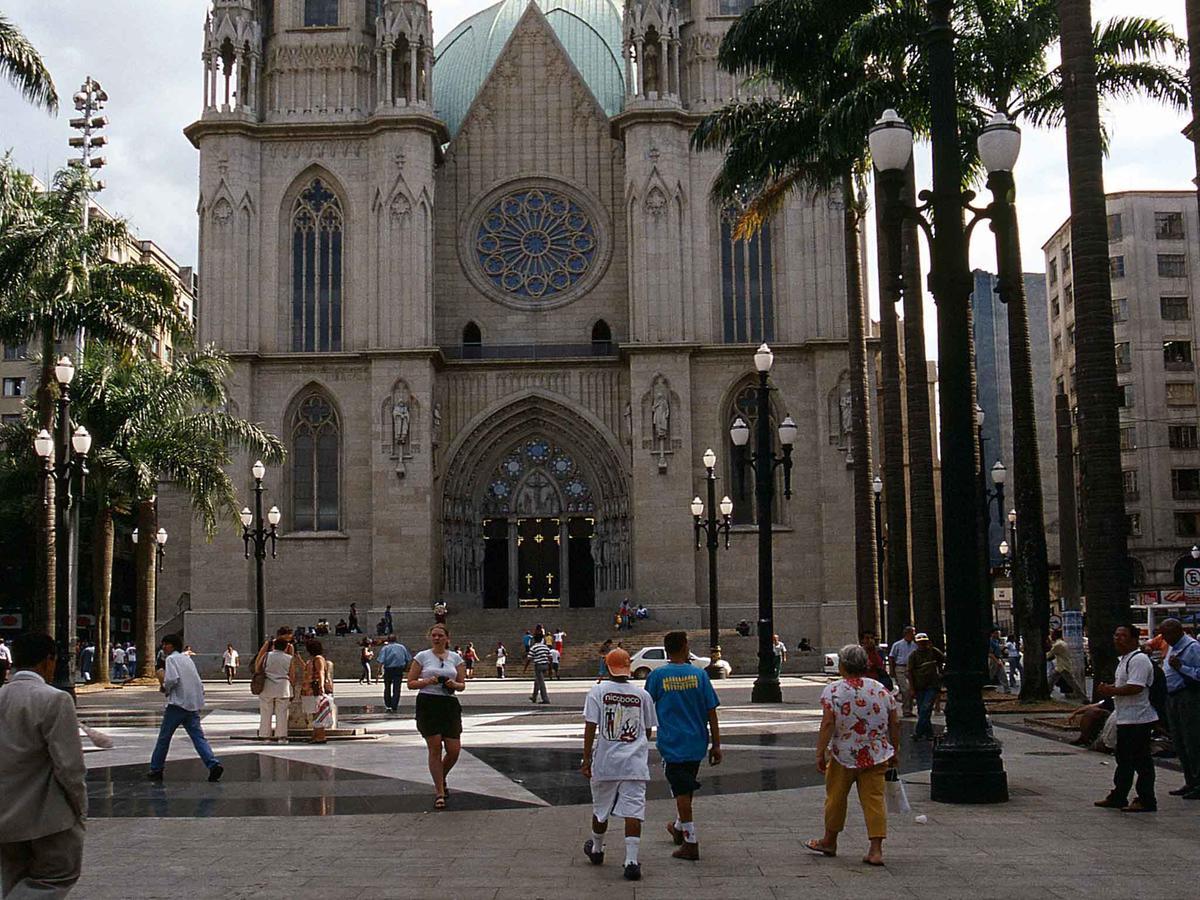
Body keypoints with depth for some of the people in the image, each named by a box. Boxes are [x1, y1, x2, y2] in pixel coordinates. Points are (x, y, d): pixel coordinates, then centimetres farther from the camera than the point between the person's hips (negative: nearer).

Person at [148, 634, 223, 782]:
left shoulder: (171, 659, -2)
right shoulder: (188, 659, 20)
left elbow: (172, 679, -18)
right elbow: (199, 683, 20)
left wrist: (164, 687, 1)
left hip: (178, 703, -6)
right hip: (194, 705, 6)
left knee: (164, 738, 8)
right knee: (199, 737, -1)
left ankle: (156, 770, 15)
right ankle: (214, 764, -19)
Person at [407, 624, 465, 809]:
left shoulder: (455, 658, 10)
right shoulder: (422, 656, 3)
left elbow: (462, 685, 11)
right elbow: (411, 683, 2)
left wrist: (454, 685, -11)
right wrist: (427, 681, -14)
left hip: (450, 705, 3)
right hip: (428, 704, -3)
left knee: (454, 750, -2)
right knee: (435, 749, -5)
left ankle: (440, 778, 29)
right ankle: (439, 792, 5)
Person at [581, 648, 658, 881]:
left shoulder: (598, 691, -4)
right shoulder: (642, 695, 3)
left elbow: (590, 727, -8)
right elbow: (648, 730, 11)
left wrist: (586, 759, -3)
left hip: (605, 762, 0)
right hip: (635, 763, 0)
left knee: (600, 809, 18)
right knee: (633, 810, -1)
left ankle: (596, 849, 38)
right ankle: (631, 860, -9)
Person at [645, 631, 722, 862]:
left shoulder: (657, 676, -7)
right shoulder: (699, 674, -3)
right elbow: (711, 712, -2)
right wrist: (716, 745, 4)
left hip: (672, 743, -3)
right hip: (697, 742, 3)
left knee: (681, 791, 2)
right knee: (687, 788, 21)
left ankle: (690, 843, 1)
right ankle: (680, 828, 39)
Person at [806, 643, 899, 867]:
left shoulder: (833, 691, -11)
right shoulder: (881, 690, 1)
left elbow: (827, 725, -16)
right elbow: (895, 724, 5)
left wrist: (820, 753, -11)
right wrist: (893, 752, 16)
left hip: (843, 756, -2)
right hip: (876, 756, 2)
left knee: (836, 798, 14)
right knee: (874, 799, 4)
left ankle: (829, 842, 29)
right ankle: (876, 849, -2)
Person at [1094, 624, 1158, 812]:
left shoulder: (1139, 659, -17)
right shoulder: (1124, 660, 17)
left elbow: (1135, 687, -27)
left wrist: (1111, 691, -17)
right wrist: (1109, 688, 8)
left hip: (1138, 720, -11)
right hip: (1125, 719, 11)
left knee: (1141, 761, -3)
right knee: (1124, 760, 17)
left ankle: (1146, 801, 4)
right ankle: (1118, 797, 26)